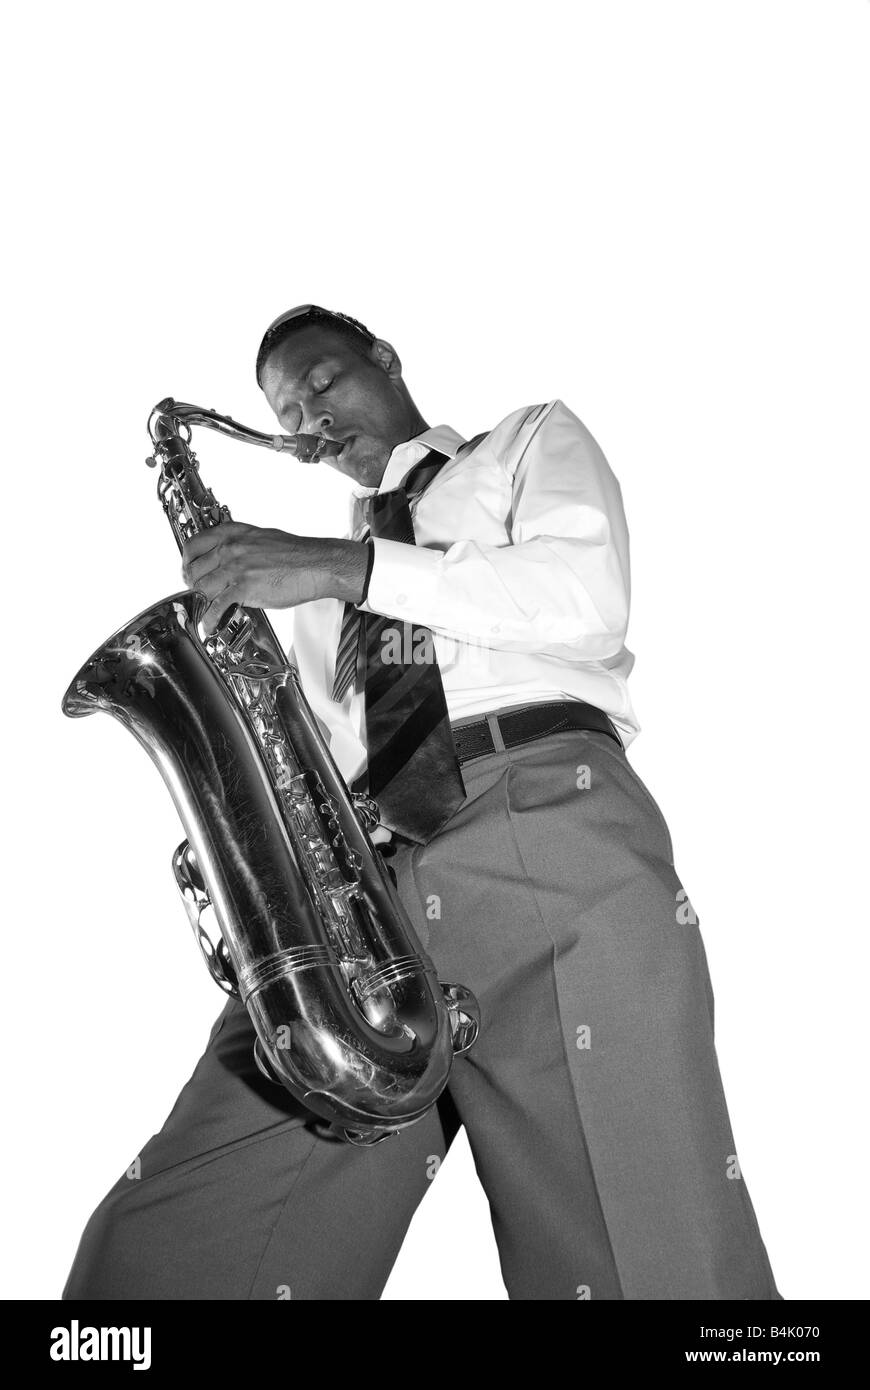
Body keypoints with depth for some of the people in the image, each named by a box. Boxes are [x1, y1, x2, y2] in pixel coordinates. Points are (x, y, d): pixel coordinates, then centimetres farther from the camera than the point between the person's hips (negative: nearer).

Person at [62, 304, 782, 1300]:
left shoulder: (535, 440, 24)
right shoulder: (323, 588, 36)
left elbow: (588, 599, 2)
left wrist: (344, 566, -4)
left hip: (554, 833, -3)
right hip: (363, 871, 4)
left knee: (647, 1265, -17)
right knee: (157, 1257, -12)